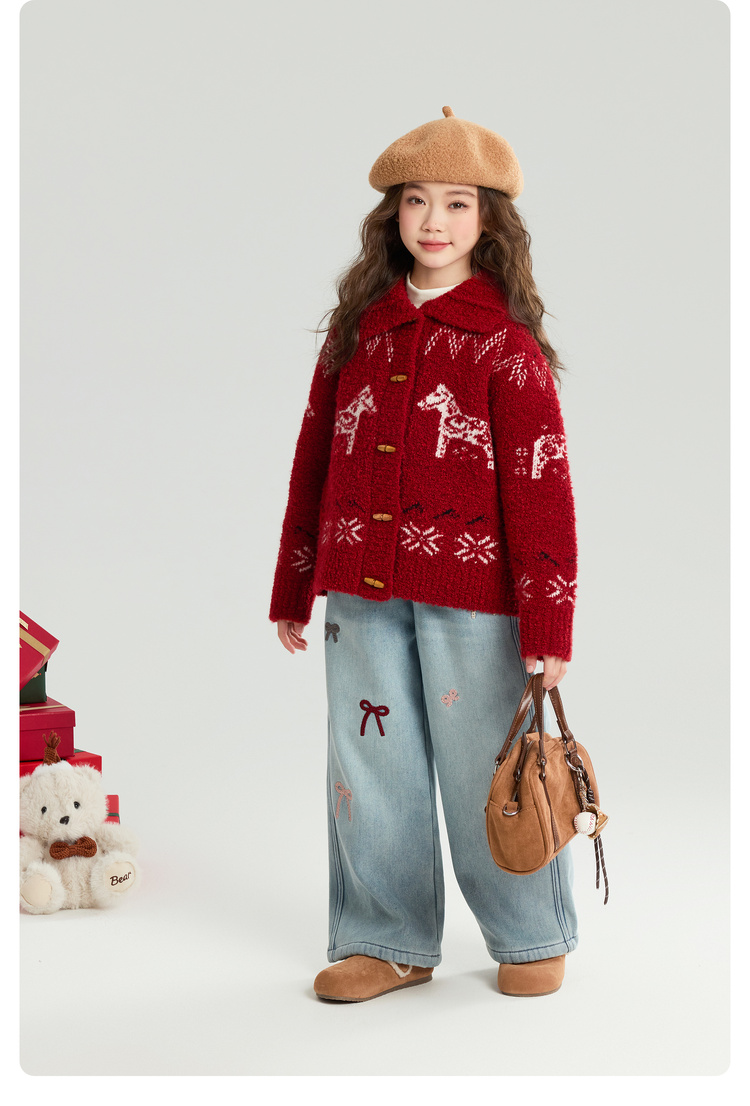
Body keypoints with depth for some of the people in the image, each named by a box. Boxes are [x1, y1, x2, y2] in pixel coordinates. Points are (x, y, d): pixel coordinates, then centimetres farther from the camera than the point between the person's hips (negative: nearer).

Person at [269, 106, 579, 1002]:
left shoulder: (506, 341, -3)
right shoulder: (356, 328, 10)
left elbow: (540, 486, -7)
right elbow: (316, 458, 15)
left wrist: (547, 624, -12)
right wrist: (292, 590, 16)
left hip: (470, 594, -4)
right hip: (361, 591, 5)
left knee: (486, 766, 4)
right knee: (371, 764, 10)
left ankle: (532, 939, 26)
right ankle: (389, 943, 27)